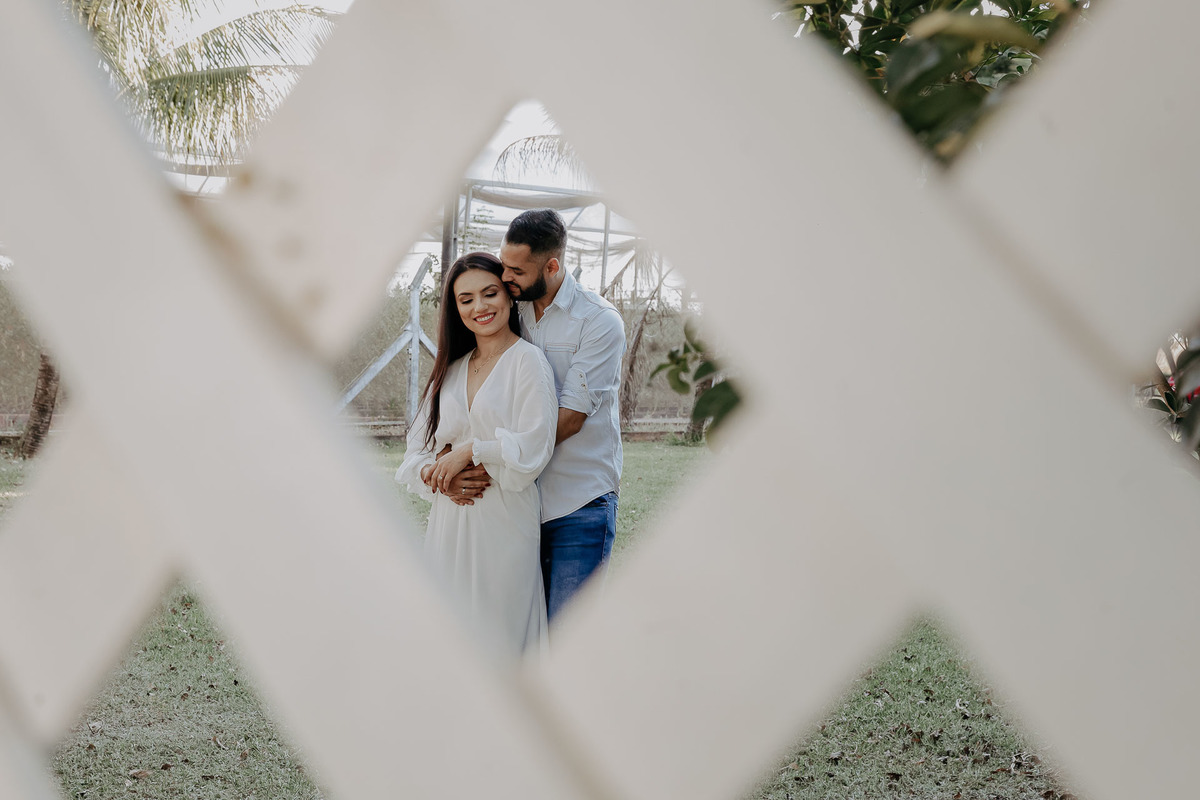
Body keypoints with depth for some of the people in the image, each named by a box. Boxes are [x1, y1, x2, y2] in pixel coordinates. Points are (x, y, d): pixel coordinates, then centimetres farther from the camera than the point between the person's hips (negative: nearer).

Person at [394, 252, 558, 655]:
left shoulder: (527, 360, -4)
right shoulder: (450, 369, 15)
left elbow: (534, 448, -14)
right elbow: (417, 447, 13)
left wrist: (470, 451, -10)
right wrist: (433, 473, -7)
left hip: (505, 521, -5)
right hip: (450, 525, 5)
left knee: (500, 631, -1)